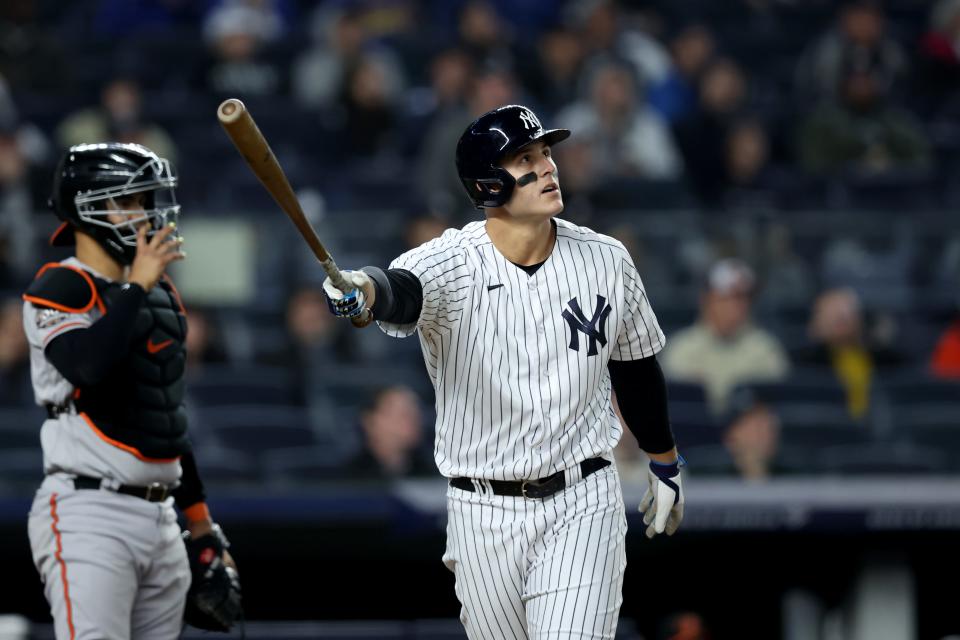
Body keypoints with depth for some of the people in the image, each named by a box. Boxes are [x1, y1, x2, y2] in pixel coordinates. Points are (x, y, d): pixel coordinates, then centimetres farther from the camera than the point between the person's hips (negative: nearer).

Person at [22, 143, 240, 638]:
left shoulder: (160, 296, 19)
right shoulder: (61, 289, -5)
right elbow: (87, 366, -26)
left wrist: (202, 526, 24)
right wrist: (137, 286, -18)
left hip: (160, 521, 8)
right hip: (90, 517, -8)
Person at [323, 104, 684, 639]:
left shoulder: (605, 260, -2)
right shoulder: (451, 264, -13)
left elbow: (636, 367, 13)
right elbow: (403, 290, -37)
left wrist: (665, 464, 24)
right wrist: (362, 291, -61)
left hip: (582, 506, 1)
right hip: (485, 514, -1)